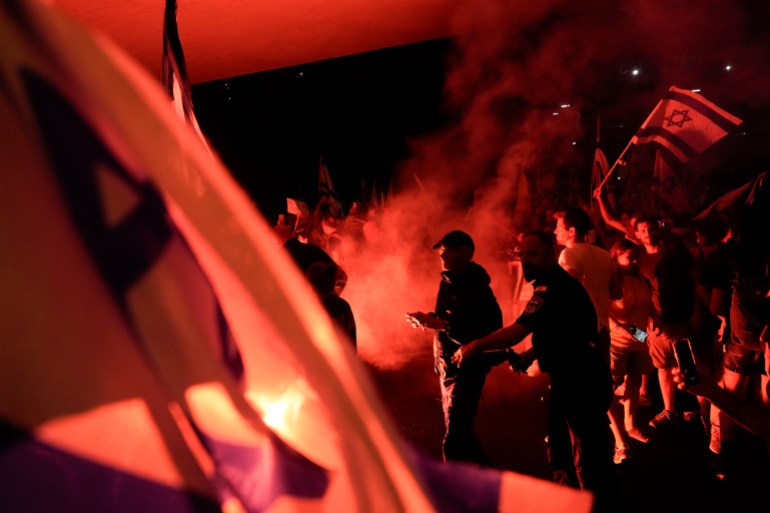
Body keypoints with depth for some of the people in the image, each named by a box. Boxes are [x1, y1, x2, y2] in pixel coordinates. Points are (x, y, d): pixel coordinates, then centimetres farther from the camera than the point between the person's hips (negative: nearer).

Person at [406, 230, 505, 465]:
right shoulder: (449, 281, 9)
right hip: (449, 366, 10)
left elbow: (468, 331, -27)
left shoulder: (475, 287, -19)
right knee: (460, 430, 22)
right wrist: (427, 319, 0)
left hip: (467, 368, -10)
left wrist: (433, 322, -26)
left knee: (454, 439, -10)